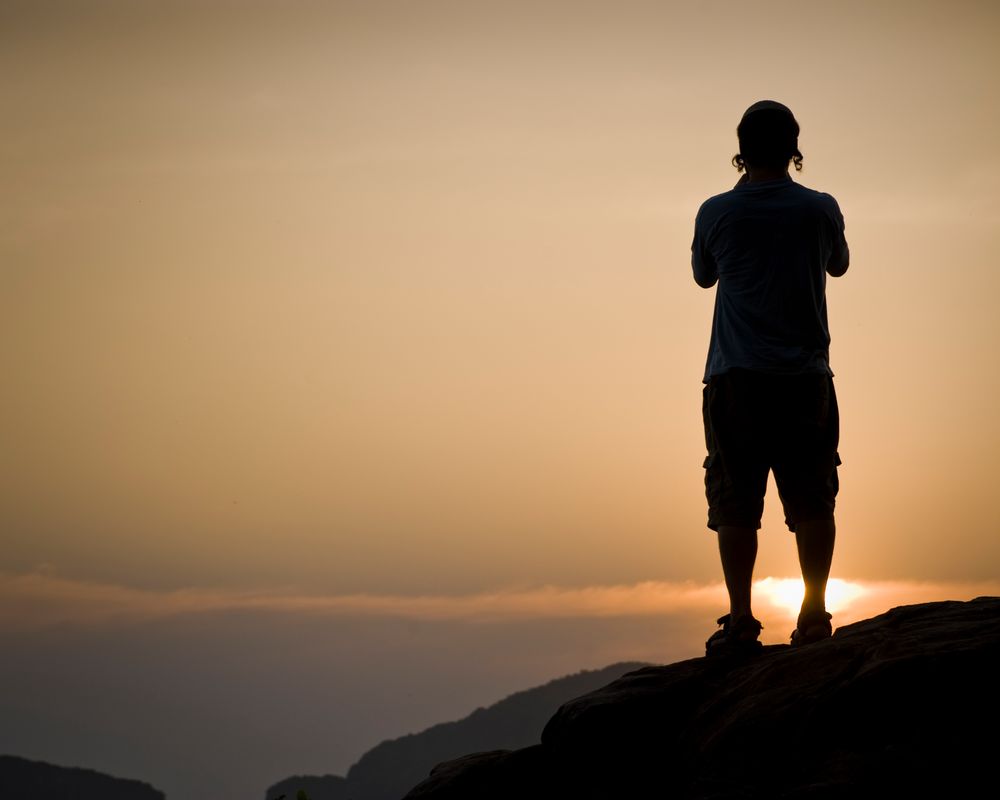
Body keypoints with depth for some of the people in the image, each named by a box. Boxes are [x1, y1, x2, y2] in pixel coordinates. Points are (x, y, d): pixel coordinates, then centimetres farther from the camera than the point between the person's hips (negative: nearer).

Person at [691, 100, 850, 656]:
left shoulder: (717, 212, -1)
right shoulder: (820, 209, 0)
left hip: (736, 379, -1)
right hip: (806, 377, 1)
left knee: (736, 503, 1)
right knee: (812, 499, 4)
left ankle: (741, 620, -2)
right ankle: (814, 615, 3)